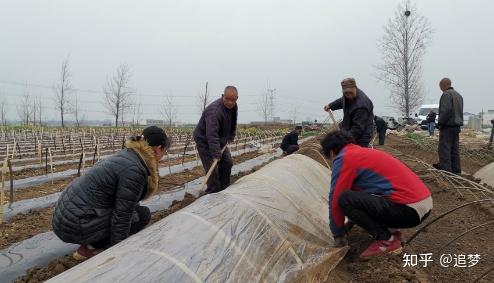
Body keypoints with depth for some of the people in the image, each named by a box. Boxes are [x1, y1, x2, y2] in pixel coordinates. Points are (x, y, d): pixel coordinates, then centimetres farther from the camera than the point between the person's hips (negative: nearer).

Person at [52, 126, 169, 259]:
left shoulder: (127, 155, 10)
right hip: (76, 225, -9)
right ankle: (91, 248, 0)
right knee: (143, 214, -2)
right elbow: (121, 217, -18)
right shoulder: (134, 169, -19)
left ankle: (90, 243, 13)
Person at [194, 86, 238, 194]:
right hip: (204, 141, -8)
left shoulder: (233, 107, -5)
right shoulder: (214, 110, -34)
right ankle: (213, 193, -5)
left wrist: (231, 136, 12)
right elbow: (212, 135, -41)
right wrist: (216, 154, -45)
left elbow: (233, 123, 16)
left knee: (227, 163, 8)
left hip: (219, 140, 9)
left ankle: (224, 189, 22)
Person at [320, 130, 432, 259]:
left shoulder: (343, 158, -5)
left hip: (408, 209, -9)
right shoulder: (366, 152, 22)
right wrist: (348, 225, 39)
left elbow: (335, 199, -2)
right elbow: (357, 193, 32)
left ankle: (387, 240, -2)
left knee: (344, 199, -13)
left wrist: (338, 234, 12)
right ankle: (391, 231, 14)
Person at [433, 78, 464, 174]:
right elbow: (460, 111, 21)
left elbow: (445, 110, -22)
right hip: (457, 126, 9)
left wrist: (440, 122, -12)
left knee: (444, 149, -8)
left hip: (447, 126, -9)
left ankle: (446, 170, -12)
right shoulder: (458, 95, 18)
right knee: (455, 149, 13)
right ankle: (456, 170, 17)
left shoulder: (446, 94, -13)